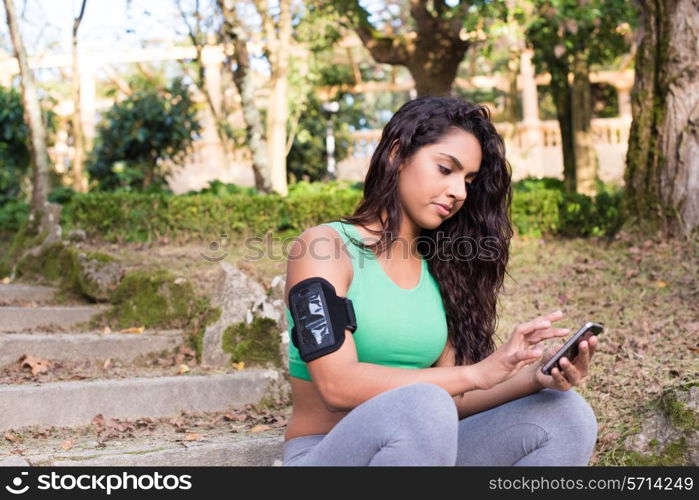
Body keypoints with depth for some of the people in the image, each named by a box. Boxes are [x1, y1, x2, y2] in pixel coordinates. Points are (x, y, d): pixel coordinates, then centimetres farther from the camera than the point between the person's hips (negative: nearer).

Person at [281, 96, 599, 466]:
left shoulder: (438, 269, 10)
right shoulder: (324, 246, -7)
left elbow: (453, 397, 3)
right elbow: (337, 386, -21)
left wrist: (534, 377, -15)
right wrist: (477, 373, -26)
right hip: (322, 454, -6)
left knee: (564, 415, -12)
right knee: (420, 409, -36)